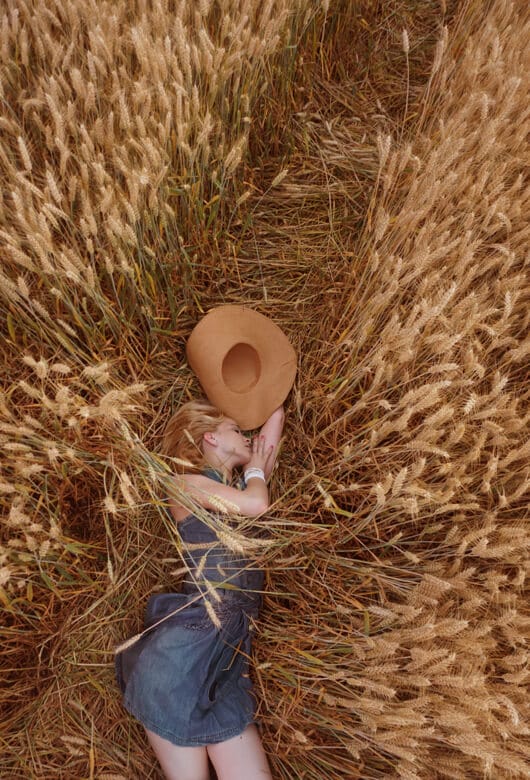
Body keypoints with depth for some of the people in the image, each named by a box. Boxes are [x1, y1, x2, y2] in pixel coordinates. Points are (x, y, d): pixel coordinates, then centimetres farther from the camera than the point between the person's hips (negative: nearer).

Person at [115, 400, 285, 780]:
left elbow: (277, 416, 26)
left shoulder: (246, 486, 23)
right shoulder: (184, 483, 4)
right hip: (185, 648, -6)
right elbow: (257, 504, -11)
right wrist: (255, 470, 7)